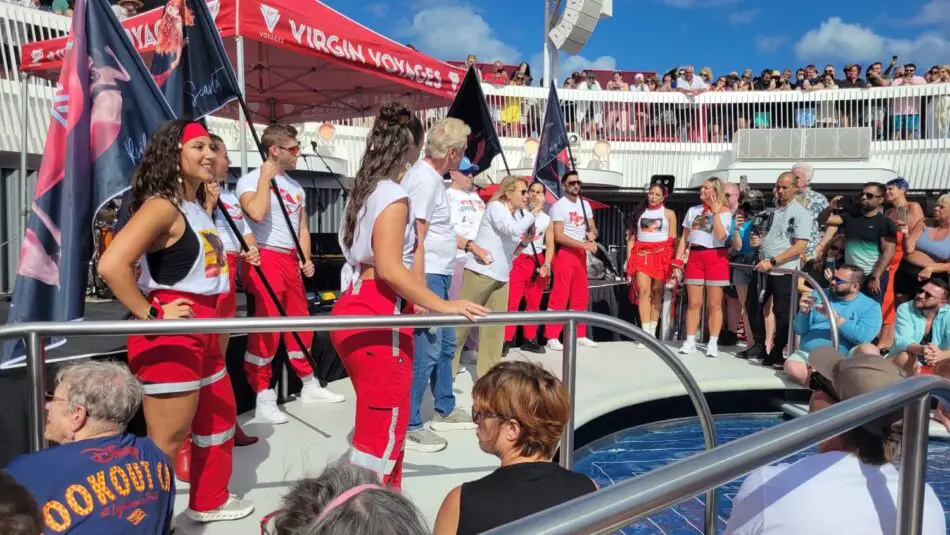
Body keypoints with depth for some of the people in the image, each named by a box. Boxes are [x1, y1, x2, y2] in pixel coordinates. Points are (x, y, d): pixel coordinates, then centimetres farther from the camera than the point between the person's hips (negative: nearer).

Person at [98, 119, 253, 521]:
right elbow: (111, 265, -29)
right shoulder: (162, 206, -18)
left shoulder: (197, 208, 12)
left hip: (201, 331, 10)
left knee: (219, 416, 22)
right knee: (167, 439, -1)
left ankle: (209, 502, 40)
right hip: (170, 334, -10)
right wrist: (150, 316, -22)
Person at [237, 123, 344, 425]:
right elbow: (256, 213, -27)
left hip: (290, 261, 8)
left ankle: (309, 386, 27)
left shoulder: (295, 186, 17)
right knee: (266, 327, -8)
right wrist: (266, 176, -15)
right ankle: (263, 399, 1)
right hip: (265, 260, -7)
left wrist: (306, 258, 6)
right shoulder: (250, 180, -6)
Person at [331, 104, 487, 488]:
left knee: (379, 422, 20)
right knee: (384, 428, 0)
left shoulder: (367, 189, 14)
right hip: (378, 317, -10)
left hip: (357, 308, 10)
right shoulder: (392, 194, -13)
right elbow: (389, 268, -24)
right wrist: (441, 306, -22)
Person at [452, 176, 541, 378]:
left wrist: (524, 242, 5)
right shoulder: (495, 207, -5)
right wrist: (534, 213, -10)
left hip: (501, 277, 8)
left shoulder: (514, 218, 18)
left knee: (495, 326, 4)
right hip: (480, 272, -8)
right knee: (462, 320, -3)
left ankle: (488, 371, 10)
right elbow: (513, 229, -23)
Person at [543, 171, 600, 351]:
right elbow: (558, 236, -16)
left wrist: (592, 234, -6)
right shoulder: (559, 206, -9)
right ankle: (552, 337, -4)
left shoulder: (585, 204, 13)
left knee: (581, 295, 11)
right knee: (560, 295, -9)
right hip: (564, 253, -7)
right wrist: (584, 244, -19)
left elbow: (593, 228, 19)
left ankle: (579, 335, 20)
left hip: (581, 254, 7)